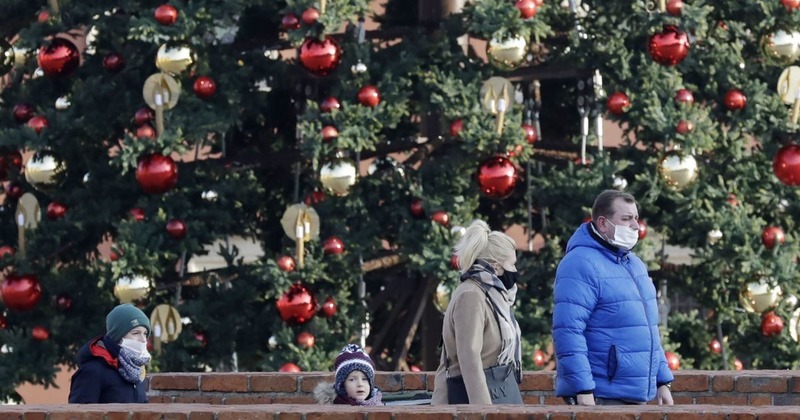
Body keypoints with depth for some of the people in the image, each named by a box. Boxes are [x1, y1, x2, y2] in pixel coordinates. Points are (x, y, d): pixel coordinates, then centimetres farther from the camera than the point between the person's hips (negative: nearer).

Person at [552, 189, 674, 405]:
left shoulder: (634, 264, 18)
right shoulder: (582, 264, -12)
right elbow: (567, 331, -20)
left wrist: (663, 380, 19)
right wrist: (583, 390, -24)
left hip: (636, 396, 9)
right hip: (599, 397, -9)